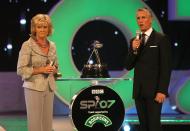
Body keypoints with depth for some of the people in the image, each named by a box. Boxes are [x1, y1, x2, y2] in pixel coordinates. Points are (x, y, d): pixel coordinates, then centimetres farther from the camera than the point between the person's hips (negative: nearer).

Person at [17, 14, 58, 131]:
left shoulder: (52, 46, 10)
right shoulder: (27, 45, -8)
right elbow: (21, 70, -12)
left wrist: (53, 70, -2)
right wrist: (41, 70, -18)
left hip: (49, 88, 6)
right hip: (34, 87, -6)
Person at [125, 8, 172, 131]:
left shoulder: (161, 39, -3)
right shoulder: (134, 41, 13)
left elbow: (166, 67, -8)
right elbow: (128, 66, 9)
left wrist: (162, 91, -15)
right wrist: (134, 50, -9)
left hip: (154, 90, -5)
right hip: (139, 91, 5)